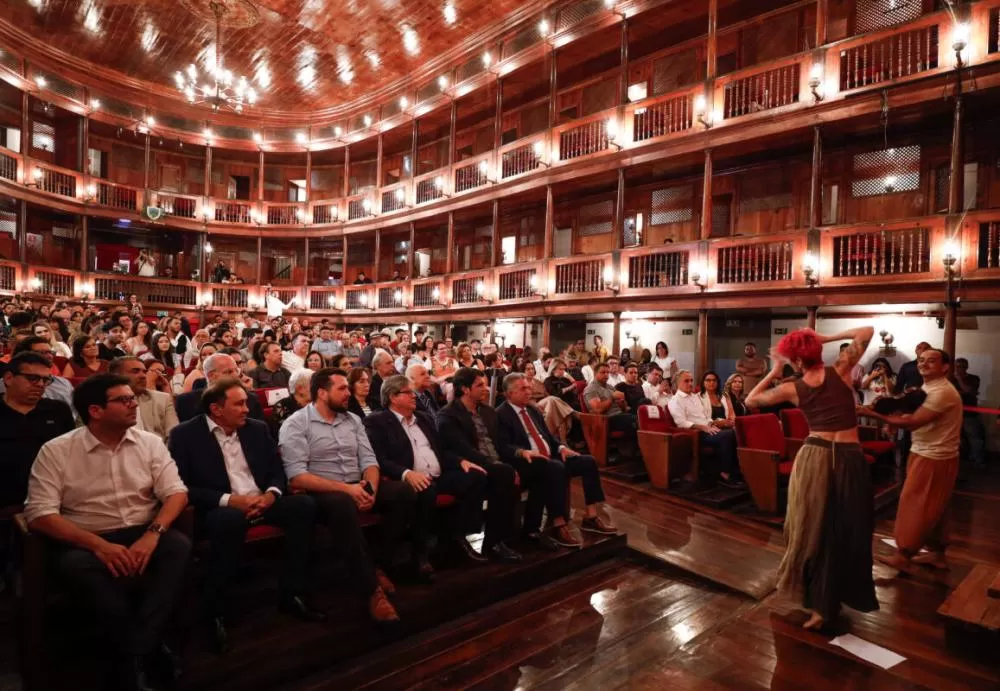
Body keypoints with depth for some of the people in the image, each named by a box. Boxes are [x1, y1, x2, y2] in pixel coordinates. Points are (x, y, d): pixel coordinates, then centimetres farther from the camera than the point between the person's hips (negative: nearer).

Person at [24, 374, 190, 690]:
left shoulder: (149, 443, 2)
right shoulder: (56, 451, -4)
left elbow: (176, 492, -3)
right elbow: (38, 513, -11)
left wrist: (152, 535, -23)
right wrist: (99, 545, -24)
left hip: (143, 535, 2)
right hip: (88, 542, -1)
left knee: (178, 545, -29)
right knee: (74, 564, -34)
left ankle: (134, 656, -22)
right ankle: (148, 645, -20)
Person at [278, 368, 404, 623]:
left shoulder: (352, 420, 12)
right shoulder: (296, 424, -6)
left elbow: (368, 460, 8)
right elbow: (296, 476, -16)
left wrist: (371, 488, -15)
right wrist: (346, 489, -23)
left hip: (358, 487, 6)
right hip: (322, 492, -5)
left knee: (404, 492, -19)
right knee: (342, 504, -39)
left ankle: (380, 565, -6)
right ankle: (371, 588, -30)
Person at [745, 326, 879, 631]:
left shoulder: (793, 388, -3)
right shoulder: (840, 370, -3)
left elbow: (751, 400, 9)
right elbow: (867, 331, 3)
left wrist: (774, 372, 11)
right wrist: (826, 337, 3)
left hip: (814, 456, -1)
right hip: (849, 458, 1)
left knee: (814, 529, 11)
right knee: (848, 531, 13)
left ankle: (821, 604, 19)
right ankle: (847, 594, 27)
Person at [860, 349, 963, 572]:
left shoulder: (942, 392, -22)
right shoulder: (928, 388, 12)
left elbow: (912, 422, -27)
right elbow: (915, 416, 12)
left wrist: (875, 414, -27)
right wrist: (891, 408, -5)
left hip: (933, 458, -10)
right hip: (929, 454, 10)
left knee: (915, 505, -3)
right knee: (933, 508, 17)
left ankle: (903, 555, 6)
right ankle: (937, 553, 27)